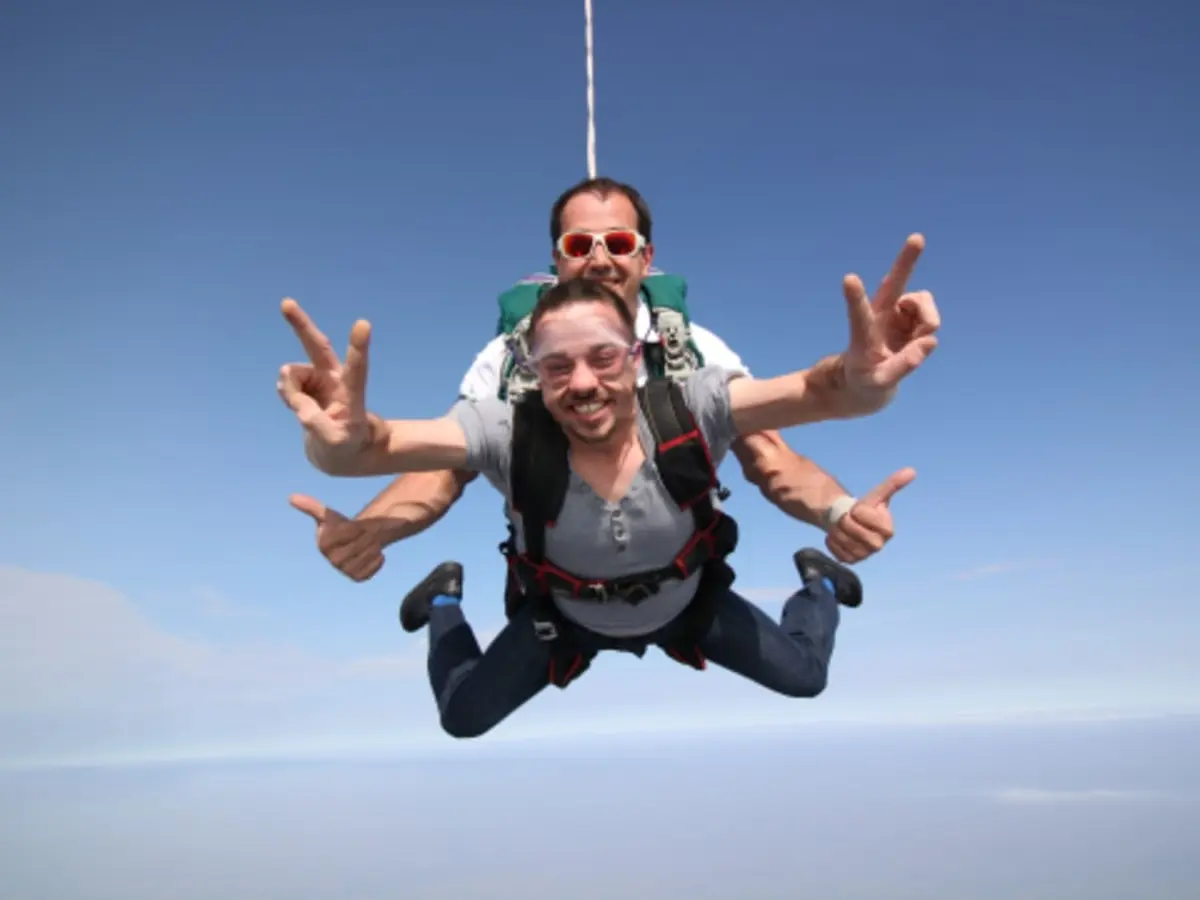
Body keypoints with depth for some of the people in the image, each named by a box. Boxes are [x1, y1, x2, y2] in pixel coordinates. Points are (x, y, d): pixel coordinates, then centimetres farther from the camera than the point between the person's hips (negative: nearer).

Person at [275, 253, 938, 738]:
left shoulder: (688, 410, -36)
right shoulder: (508, 431, -37)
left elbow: (815, 393, -48)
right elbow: (374, 446, -48)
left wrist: (856, 382, -73)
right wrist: (343, 441, -73)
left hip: (688, 604, 1)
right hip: (568, 617, 0)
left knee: (806, 679, 11)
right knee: (460, 718, 7)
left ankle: (817, 579, 46)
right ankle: (444, 597, 38)